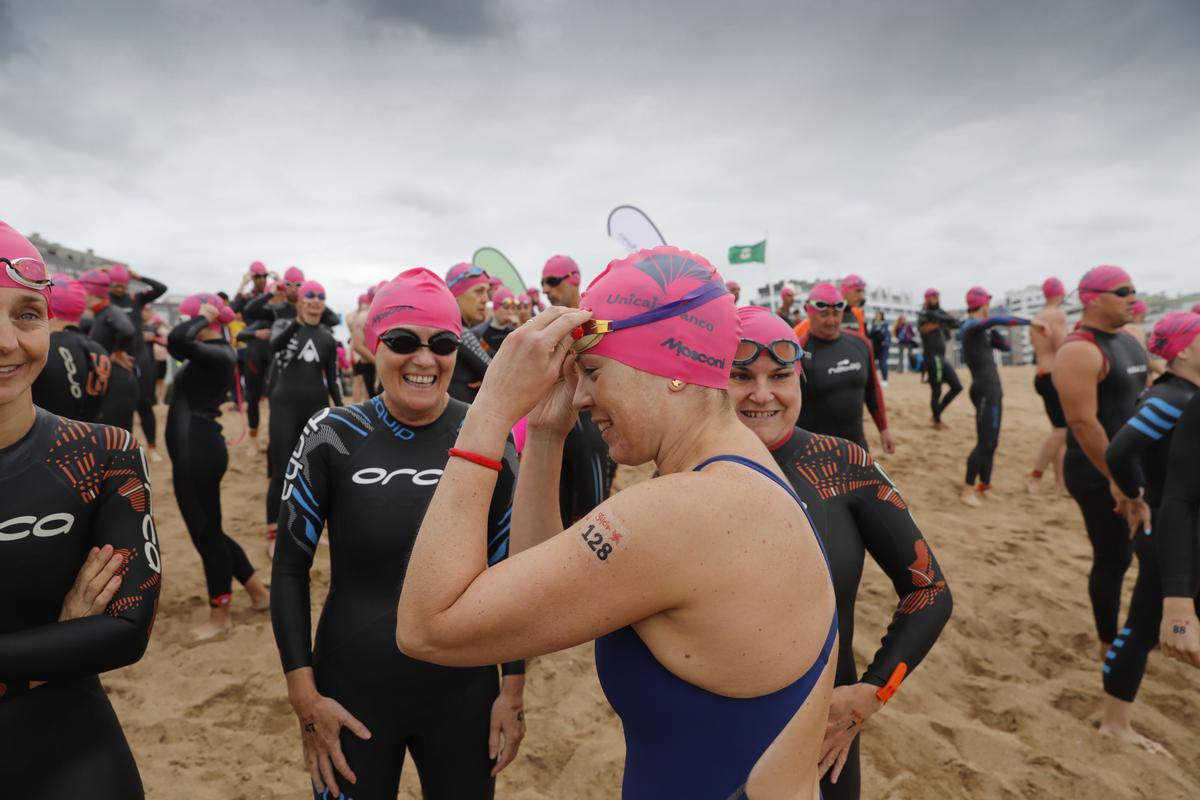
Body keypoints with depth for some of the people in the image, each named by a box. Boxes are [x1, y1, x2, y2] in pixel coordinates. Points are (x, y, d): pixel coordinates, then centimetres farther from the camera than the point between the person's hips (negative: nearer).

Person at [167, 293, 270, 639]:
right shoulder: (210, 354, 13)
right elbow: (177, 345, 28)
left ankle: (220, 616, 19)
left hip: (198, 451, -10)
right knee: (207, 531, 18)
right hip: (194, 448, 10)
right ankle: (259, 593, 29)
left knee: (206, 534, 3)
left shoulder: (218, 355, -16)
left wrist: (203, 318, -16)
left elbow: (176, 340, -33)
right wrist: (201, 321, 13)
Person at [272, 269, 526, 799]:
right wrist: (304, 696, -5)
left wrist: (514, 689, 0)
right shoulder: (334, 436, -9)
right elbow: (290, 567, -1)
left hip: (464, 693, 1)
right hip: (351, 692, 0)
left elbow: (509, 570, 0)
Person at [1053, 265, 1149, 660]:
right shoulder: (1080, 350, -20)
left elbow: (1140, 398, 19)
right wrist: (1114, 478, -23)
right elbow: (1082, 421, -25)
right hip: (1100, 473, -9)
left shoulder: (1126, 340, 10)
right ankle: (1109, 645, 20)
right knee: (1113, 559, 2)